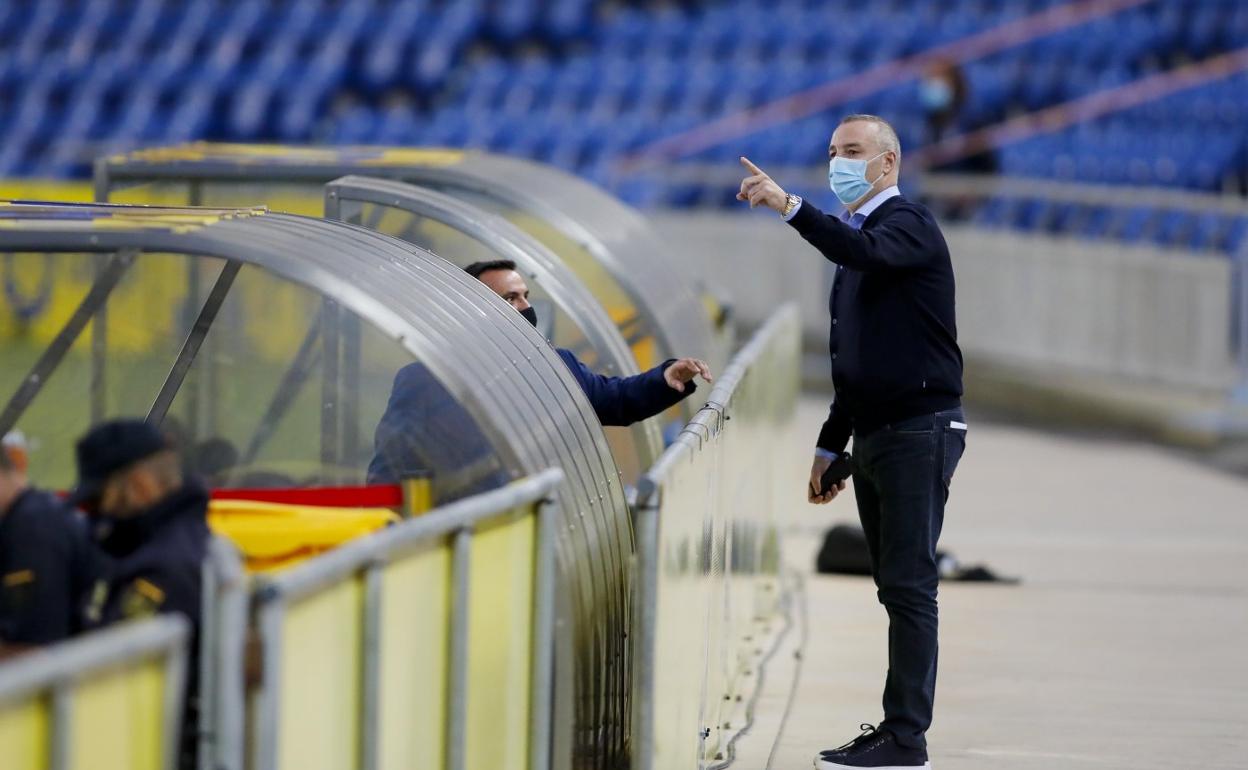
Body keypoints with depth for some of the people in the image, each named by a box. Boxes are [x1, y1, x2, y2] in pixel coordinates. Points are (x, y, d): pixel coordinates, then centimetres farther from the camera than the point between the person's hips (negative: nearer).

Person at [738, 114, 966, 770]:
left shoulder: (908, 225, -7)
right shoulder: (858, 240, 20)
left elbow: (865, 253, -33)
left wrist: (790, 206, -41)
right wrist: (830, 449, 24)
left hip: (920, 431, -9)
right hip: (873, 434, 9)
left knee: (910, 586, -10)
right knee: (895, 587, 8)